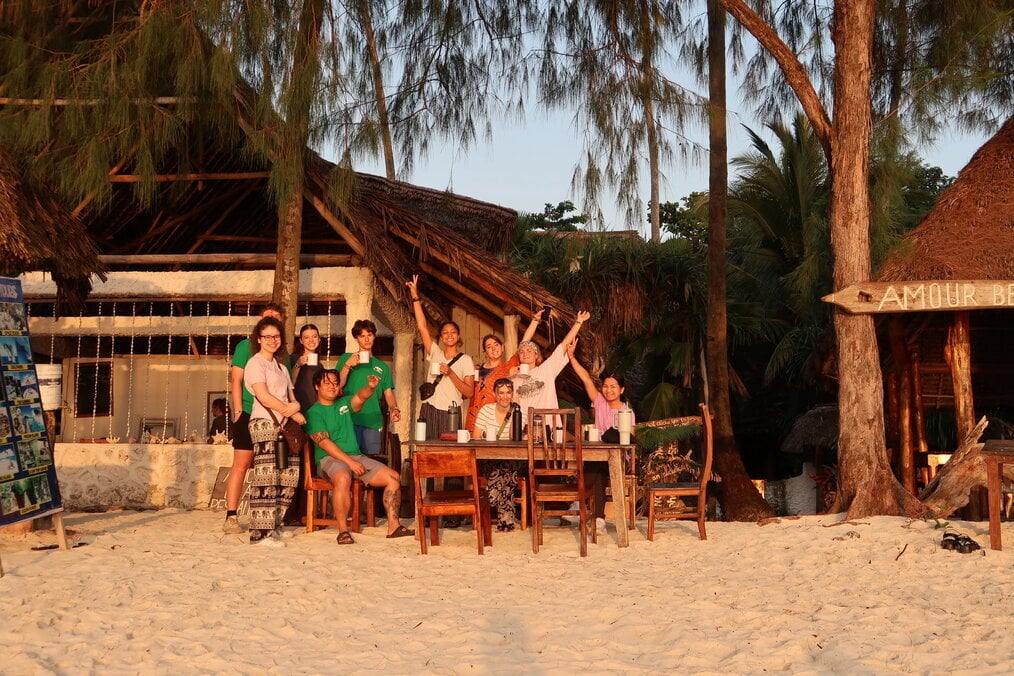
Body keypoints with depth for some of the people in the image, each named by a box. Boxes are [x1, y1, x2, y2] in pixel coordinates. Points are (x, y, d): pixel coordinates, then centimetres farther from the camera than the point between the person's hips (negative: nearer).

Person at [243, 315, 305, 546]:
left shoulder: (281, 367, 26)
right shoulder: (255, 363, 2)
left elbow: (292, 398, 21)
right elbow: (264, 396, -10)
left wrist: (295, 405, -3)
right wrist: (292, 412, -4)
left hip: (285, 426, 8)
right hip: (265, 423, -8)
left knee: (289, 478, 0)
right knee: (267, 478, -15)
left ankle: (273, 525, 11)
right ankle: (262, 532, -16)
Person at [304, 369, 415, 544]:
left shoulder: (344, 404, 16)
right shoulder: (314, 413, 0)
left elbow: (361, 397, -4)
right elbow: (324, 443, -11)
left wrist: (371, 387, -30)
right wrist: (350, 462, -20)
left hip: (356, 456, 6)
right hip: (329, 459, -6)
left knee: (394, 477, -10)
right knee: (343, 479, -40)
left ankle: (393, 526, -8)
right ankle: (343, 531, -32)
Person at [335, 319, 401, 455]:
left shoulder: (382, 366, 21)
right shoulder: (346, 358, 13)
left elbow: (388, 393, 12)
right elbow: (338, 386, 3)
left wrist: (394, 408, -7)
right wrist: (347, 366, -10)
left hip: (373, 420, 3)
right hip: (350, 419, -2)